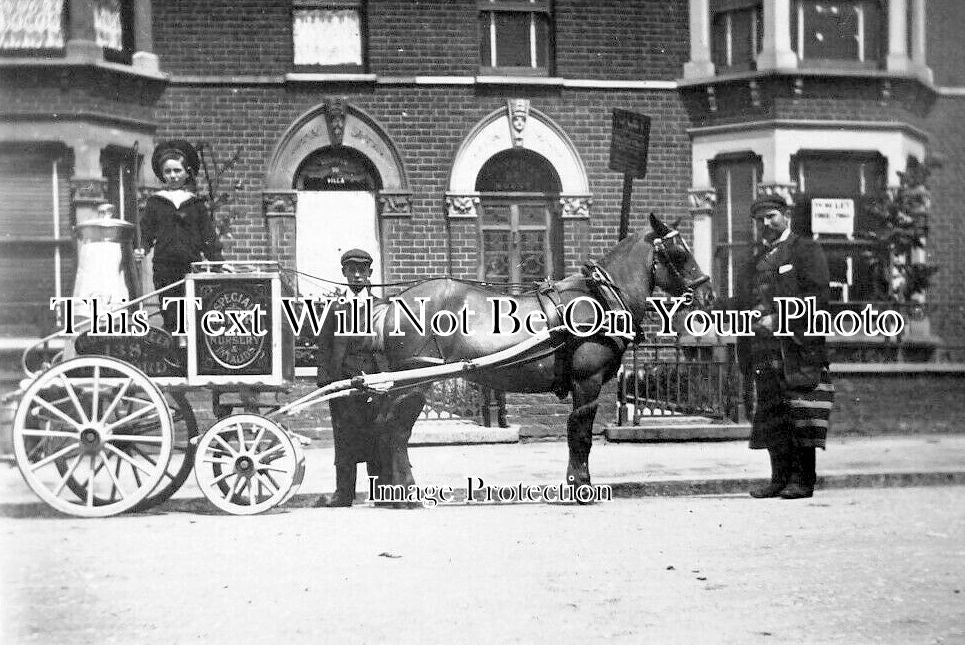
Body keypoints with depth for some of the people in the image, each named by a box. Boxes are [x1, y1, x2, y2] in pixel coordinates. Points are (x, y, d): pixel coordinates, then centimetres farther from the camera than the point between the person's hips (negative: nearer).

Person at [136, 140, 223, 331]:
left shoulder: (196, 203, 11)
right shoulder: (155, 202, 11)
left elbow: (208, 236, 9)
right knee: (170, 315, 0)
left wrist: (217, 260, -1)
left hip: (192, 265, 0)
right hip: (164, 266, 0)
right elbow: (147, 231, 9)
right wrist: (142, 249, -10)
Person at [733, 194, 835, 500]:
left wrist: (779, 319, -15)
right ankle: (780, 477, 12)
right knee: (770, 417, 5)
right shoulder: (754, 259, 23)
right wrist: (744, 355, 14)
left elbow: (818, 296, -9)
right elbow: (742, 305, 24)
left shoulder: (806, 250, 3)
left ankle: (803, 480, -3)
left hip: (798, 345, -6)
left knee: (801, 415, -7)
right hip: (763, 350, 6)